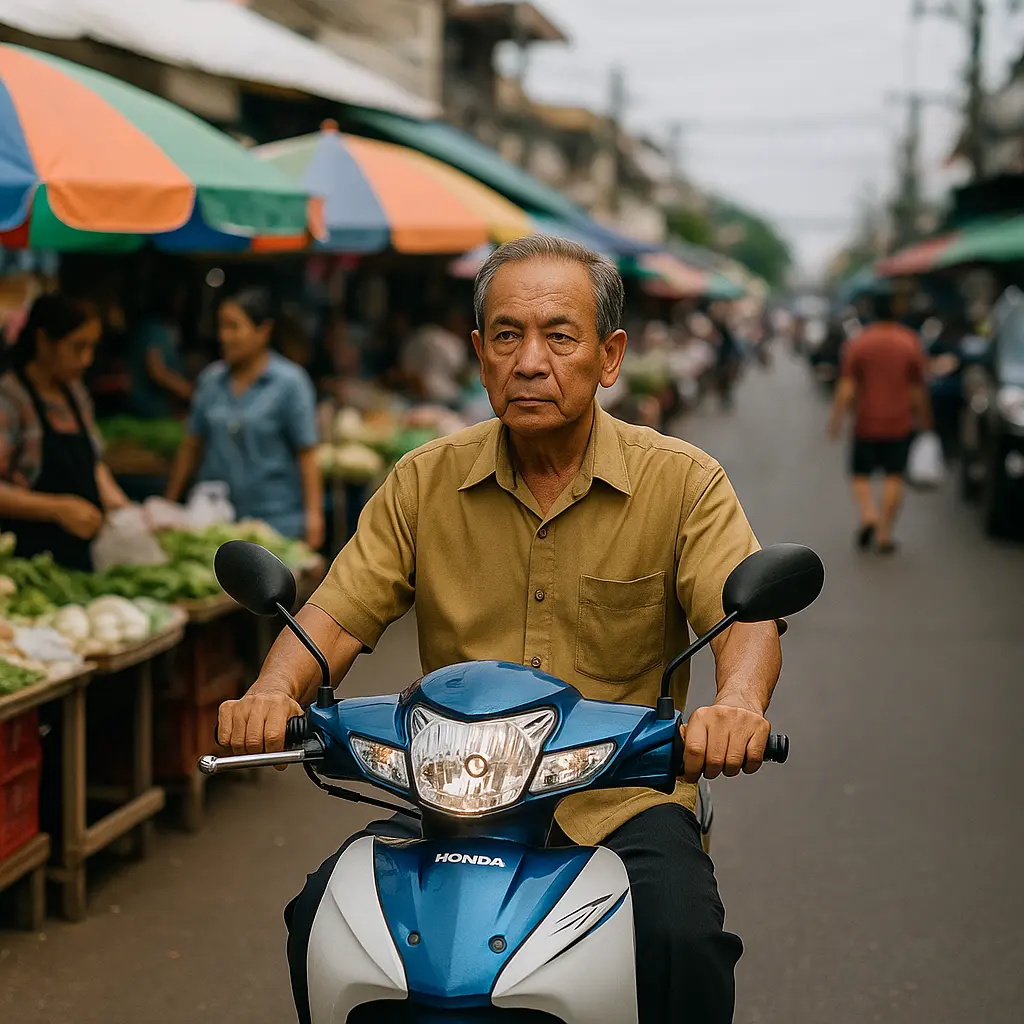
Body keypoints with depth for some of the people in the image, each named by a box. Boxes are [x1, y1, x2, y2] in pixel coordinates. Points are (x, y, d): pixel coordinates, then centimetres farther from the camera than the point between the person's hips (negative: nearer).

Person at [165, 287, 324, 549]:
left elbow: (307, 454, -5)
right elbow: (191, 446, 15)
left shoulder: (290, 382, -2)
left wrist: (313, 515, -11)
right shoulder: (210, 379, 10)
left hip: (275, 520, -4)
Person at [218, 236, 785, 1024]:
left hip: (623, 795, -2)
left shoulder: (682, 482, -1)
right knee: (324, 915, -19)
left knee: (682, 938, -30)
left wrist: (738, 702, -36)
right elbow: (339, 612, 2)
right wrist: (276, 693, -20)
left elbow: (747, 613, -12)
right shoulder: (424, 483, 7)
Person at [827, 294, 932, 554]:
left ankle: (868, 515, -12)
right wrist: (922, 416, 15)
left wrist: (836, 419, -1)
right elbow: (918, 388, 2)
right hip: (899, 423, 1)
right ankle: (885, 534, 3)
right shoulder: (911, 342, -2)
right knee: (894, 478, 6)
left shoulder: (857, 344, -4)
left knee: (861, 474, 12)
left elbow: (846, 388, -8)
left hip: (867, 422, -1)